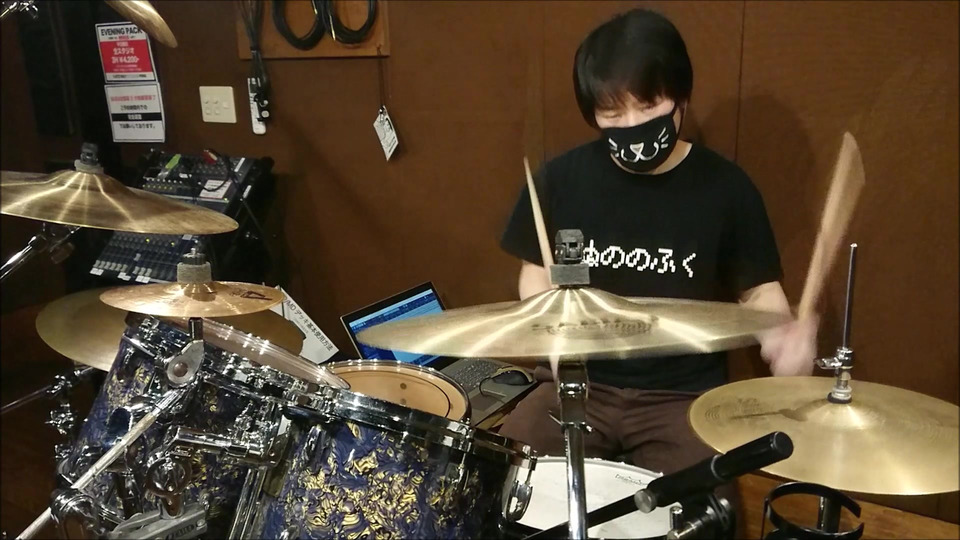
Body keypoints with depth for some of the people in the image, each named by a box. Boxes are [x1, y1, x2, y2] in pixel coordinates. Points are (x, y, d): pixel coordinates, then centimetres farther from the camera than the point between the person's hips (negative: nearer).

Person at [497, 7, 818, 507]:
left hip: (684, 394, -1)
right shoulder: (562, 178, -3)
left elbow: (758, 290, 5)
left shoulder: (724, 188, -6)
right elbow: (537, 273, 9)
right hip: (580, 382, 2)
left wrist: (787, 334, -17)